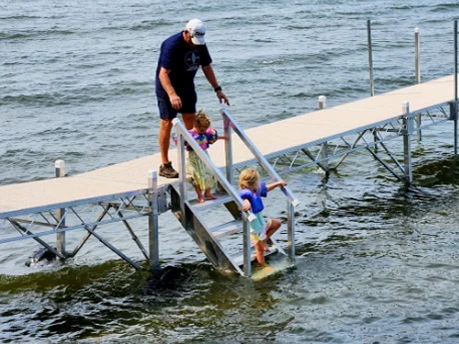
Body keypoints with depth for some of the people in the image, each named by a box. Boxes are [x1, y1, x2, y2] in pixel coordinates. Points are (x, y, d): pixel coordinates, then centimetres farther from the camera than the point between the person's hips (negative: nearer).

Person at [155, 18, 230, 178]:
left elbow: (206, 67, 7)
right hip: (168, 87, -7)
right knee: (167, 123, -5)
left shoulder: (199, 44, -6)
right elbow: (163, 74, -33)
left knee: (190, 121, 10)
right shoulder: (172, 45, -27)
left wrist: (217, 89, 3)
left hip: (187, 86, 7)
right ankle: (165, 165, 2)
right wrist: (172, 94, -46)